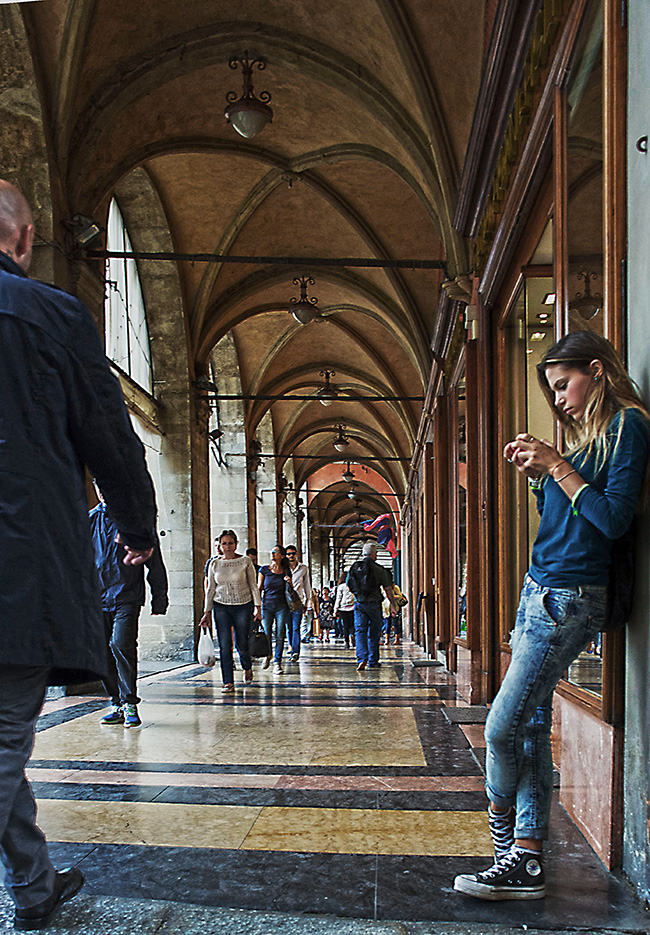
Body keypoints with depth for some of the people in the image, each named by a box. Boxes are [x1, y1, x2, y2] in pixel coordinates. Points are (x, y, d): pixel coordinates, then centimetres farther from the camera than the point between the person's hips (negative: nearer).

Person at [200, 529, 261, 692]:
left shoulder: (245, 561, -2)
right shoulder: (214, 564, 4)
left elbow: (253, 585, 1)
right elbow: (210, 589, 10)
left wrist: (258, 607, -5)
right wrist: (206, 613, 8)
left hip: (243, 606, -2)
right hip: (221, 607, 2)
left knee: (242, 644, 2)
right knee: (224, 645, -5)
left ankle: (247, 668, 34)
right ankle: (228, 682, 1)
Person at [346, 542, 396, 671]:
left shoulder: (354, 568, 4)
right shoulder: (378, 569, -7)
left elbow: (348, 586, 13)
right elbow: (388, 590, -5)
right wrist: (393, 605, 7)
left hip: (359, 604, 2)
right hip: (374, 604, -2)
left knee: (360, 631, 1)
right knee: (374, 633, 9)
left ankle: (361, 659, -17)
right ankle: (373, 662, 16)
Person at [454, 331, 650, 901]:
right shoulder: (585, 435, 19)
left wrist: (558, 467, -14)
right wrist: (537, 475, 7)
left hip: (568, 599, -9)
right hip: (539, 593, 9)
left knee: (503, 726, -6)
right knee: (531, 725, 8)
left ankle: (501, 816, 19)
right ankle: (525, 860, 14)